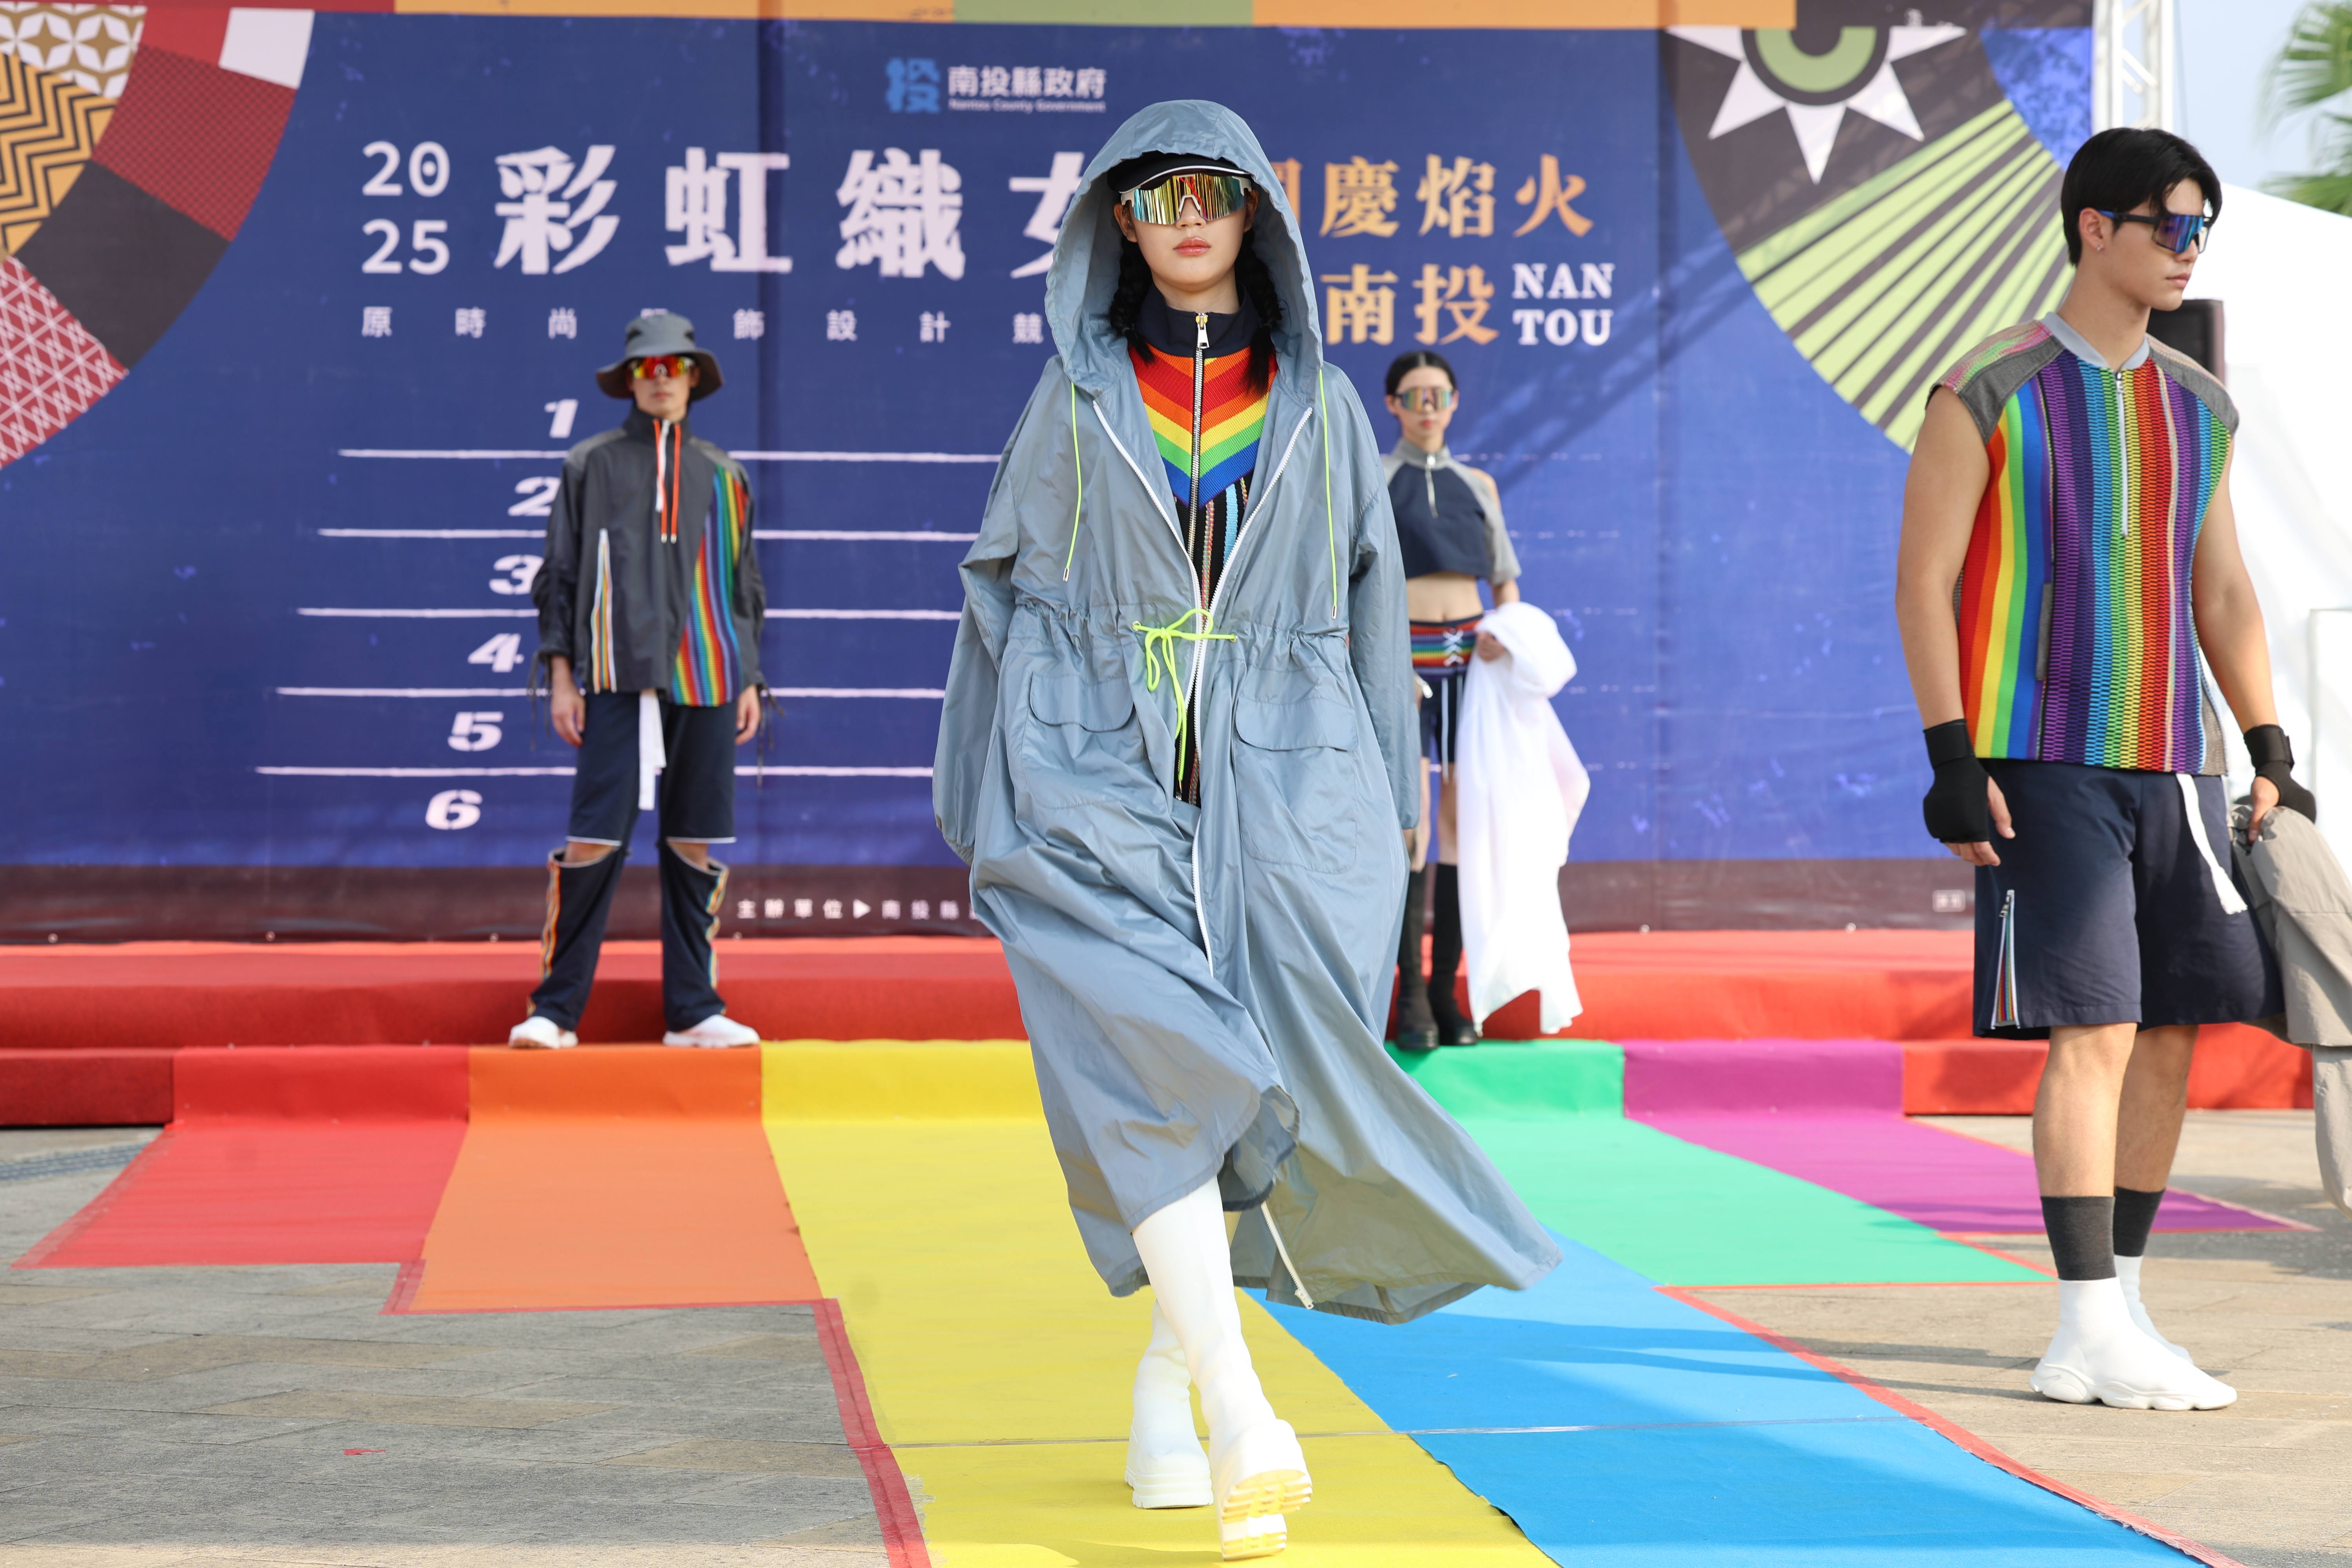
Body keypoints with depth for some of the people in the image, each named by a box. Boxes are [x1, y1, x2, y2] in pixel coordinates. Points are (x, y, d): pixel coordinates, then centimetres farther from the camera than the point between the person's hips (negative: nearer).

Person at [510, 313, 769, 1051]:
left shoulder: (721, 475, 15)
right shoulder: (590, 465, 8)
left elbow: (744, 584, 20)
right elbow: (560, 576, 7)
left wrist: (749, 680, 14)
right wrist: (560, 677, 0)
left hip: (705, 678, 3)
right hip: (619, 679, -3)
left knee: (696, 847, 3)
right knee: (594, 842, -9)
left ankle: (693, 1010, 9)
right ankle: (555, 1010, -4)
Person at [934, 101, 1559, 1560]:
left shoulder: (1320, 406, 12)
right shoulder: (1075, 400, 11)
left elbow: (1371, 608, 13)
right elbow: (1010, 599, 12)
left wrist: (1390, 817, 8)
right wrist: (990, 814, 6)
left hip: (1279, 783, 1)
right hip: (1103, 775, -1)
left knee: (1253, 1093, -5)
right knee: (1154, 1071, -19)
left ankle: (1168, 1375, 16)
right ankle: (1243, 1424, -25)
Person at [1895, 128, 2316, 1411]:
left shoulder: (2199, 407, 15)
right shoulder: (1991, 394, -3)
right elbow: (1923, 583, -5)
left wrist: (2269, 751, 13)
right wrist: (1953, 757, -12)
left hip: (2173, 766, 6)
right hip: (2046, 765, -6)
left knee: (2172, 1031, 5)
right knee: (2094, 1031, -11)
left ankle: (2117, 1303, 16)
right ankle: (2093, 1330, -7)